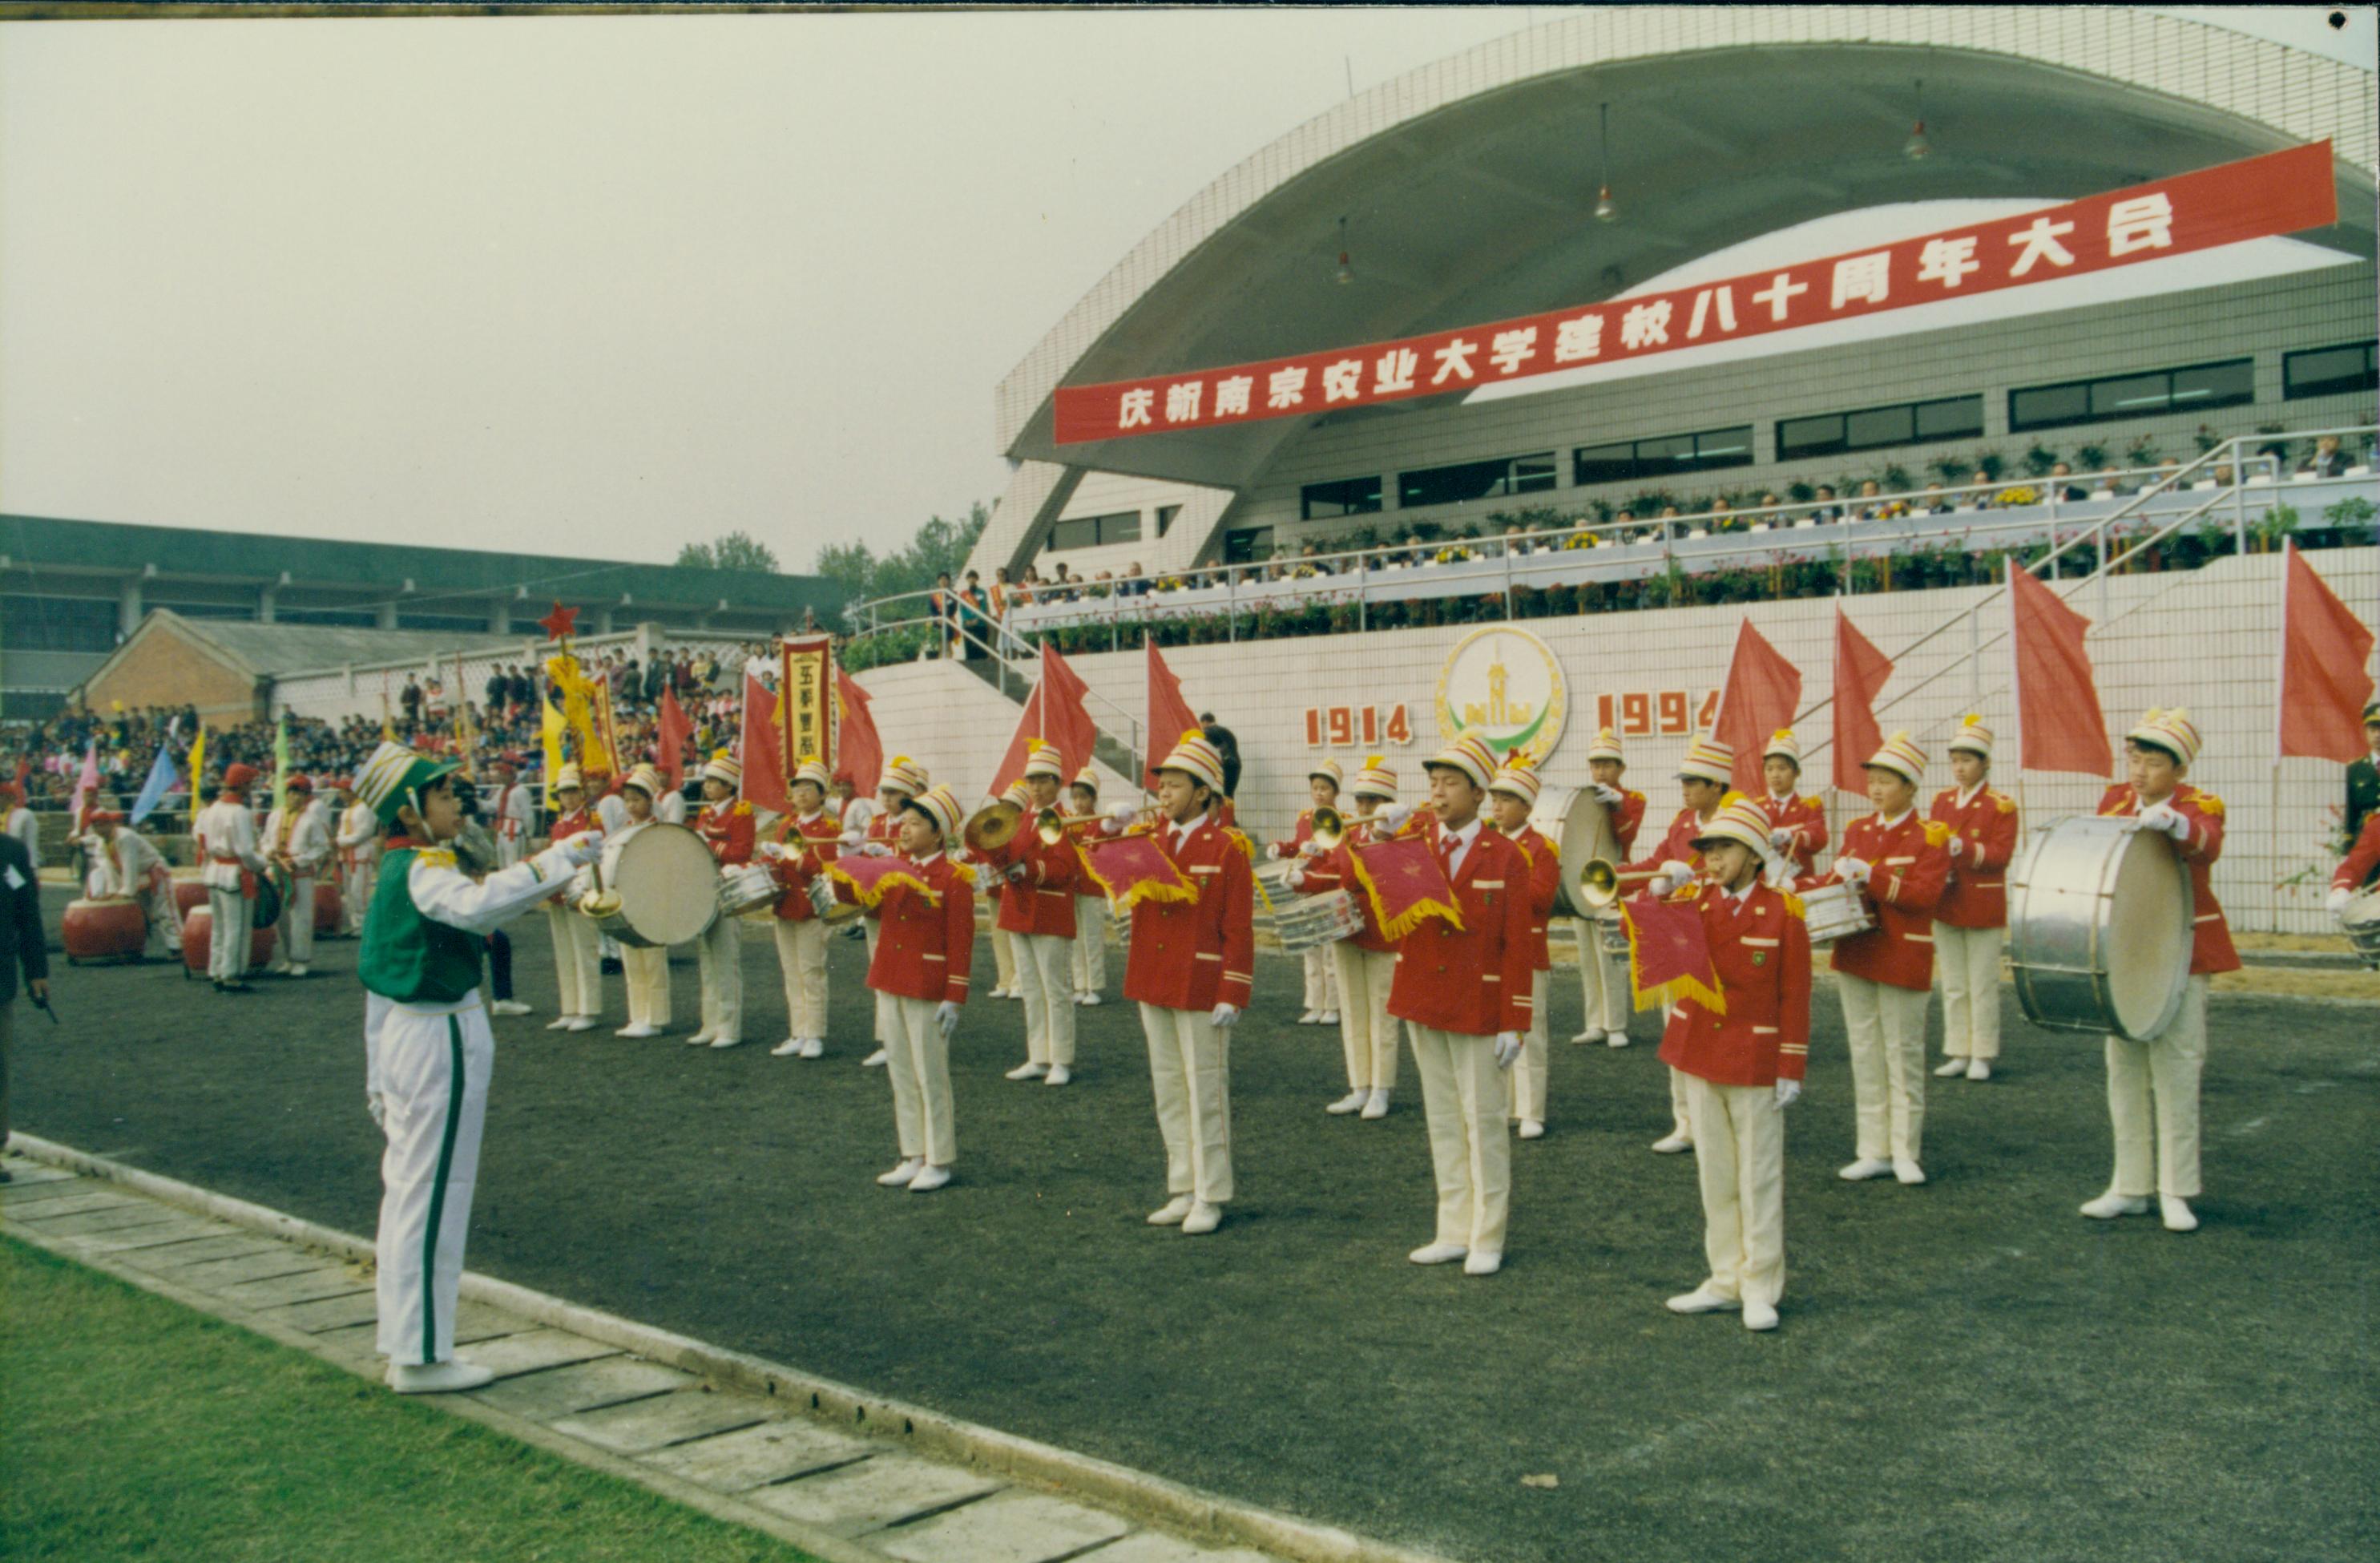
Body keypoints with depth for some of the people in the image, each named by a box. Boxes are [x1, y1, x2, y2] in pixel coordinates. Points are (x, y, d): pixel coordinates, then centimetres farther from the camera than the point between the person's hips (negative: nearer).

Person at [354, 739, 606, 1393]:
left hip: (403, 1037, 11)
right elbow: (474, 905, -42)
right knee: (433, 1195, -3)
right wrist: (556, 859, -43)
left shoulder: (396, 871, 13)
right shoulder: (425, 869, -17)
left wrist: (378, 1080, 24)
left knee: (408, 1192, 16)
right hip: (442, 1041, -10)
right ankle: (422, 1356, 6)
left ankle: (405, 1345, 27)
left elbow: (378, 983, 18)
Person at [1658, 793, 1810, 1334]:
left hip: (1754, 1061, -4)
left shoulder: (1783, 911, -9)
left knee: (1760, 1177, 4)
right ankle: (1726, 1280, 22)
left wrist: (1791, 1070, -10)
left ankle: (1760, 1289, 13)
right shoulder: (1695, 900, 3)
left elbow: (1795, 996, -8)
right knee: (1714, 1176, 12)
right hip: (1699, 1056, 5)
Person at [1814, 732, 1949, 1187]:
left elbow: (1924, 895, -15)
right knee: (1865, 1054, 8)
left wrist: (1870, 876, -23)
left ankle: (1906, 1151, 13)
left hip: (1902, 959, -5)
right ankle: (1875, 1150, 15)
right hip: (1856, 955, 5)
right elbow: (1839, 880, 14)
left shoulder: (1931, 836, -6)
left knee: (1903, 1055, 3)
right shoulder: (1857, 831, 10)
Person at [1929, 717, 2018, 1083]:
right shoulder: (1941, 800, 10)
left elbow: (2001, 854, -12)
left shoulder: (2001, 805, -5)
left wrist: (1962, 848, -26)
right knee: (1953, 985, 9)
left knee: (1983, 985, 1)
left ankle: (1982, 1056, 8)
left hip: (1983, 907, -5)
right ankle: (1958, 1054, 16)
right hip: (1945, 905, 5)